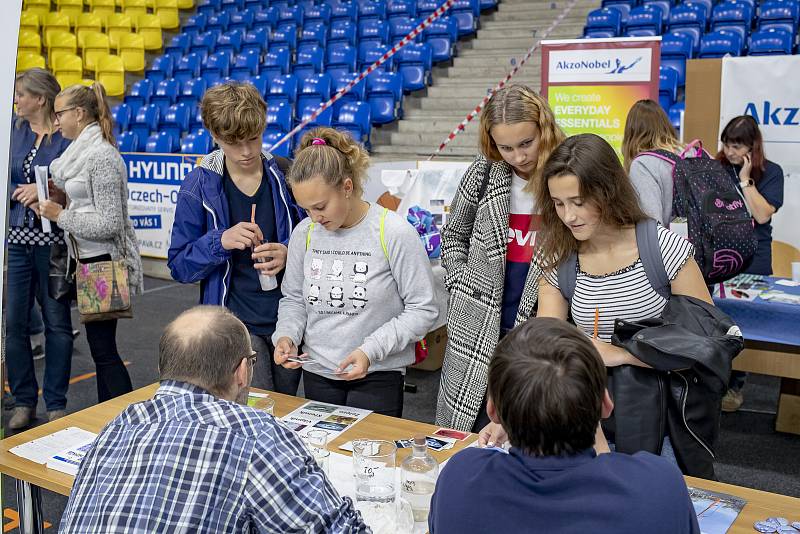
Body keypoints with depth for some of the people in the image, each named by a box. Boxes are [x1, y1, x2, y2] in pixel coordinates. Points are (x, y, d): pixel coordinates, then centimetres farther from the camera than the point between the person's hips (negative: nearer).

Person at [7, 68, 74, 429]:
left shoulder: (66, 137, -6)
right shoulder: (14, 132, 8)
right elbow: (6, 180, 5)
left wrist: (43, 190, -18)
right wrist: (26, 196, -11)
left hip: (53, 241, -4)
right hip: (17, 238, 4)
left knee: (57, 323, 5)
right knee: (15, 322, 7)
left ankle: (56, 403, 18)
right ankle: (23, 401, 21)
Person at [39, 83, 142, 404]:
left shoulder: (101, 157, -17)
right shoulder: (83, 151, 12)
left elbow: (109, 224, -21)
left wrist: (61, 215, -15)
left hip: (102, 262, -10)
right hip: (90, 259, 10)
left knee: (103, 348, -4)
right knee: (100, 345, 15)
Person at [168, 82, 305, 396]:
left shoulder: (286, 176, -2)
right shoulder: (199, 187, -5)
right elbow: (179, 266, -2)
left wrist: (290, 254, -17)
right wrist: (220, 241, -20)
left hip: (289, 319, 3)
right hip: (237, 323, -2)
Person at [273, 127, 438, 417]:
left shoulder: (395, 233, -15)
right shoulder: (304, 233, -1)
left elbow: (423, 310, -11)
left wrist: (371, 350, -20)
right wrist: (286, 335, -8)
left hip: (377, 375, -4)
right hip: (317, 374, 4)